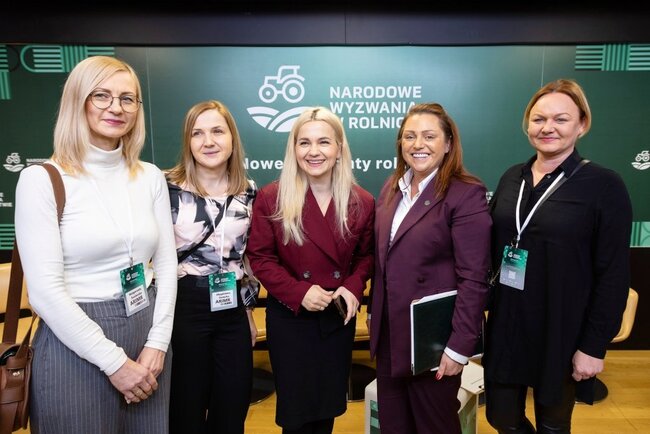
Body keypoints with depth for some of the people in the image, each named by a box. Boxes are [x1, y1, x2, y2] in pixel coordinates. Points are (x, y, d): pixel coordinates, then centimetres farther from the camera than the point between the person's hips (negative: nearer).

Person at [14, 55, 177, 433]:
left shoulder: (151, 177, 4)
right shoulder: (42, 180, -10)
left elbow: (166, 264, 4)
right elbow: (45, 290, -14)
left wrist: (157, 343, -4)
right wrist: (114, 361, -13)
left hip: (147, 332, 5)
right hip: (76, 344, -4)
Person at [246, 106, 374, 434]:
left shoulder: (361, 202, -3)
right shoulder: (271, 198, -10)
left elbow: (365, 255, 6)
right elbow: (260, 257, -8)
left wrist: (353, 288, -12)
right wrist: (298, 292, -20)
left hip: (338, 317, 3)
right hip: (289, 317, -2)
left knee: (329, 405, 20)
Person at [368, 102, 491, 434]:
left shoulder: (466, 194, -15)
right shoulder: (392, 187, 6)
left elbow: (473, 279, -18)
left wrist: (459, 346, -18)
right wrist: (373, 310, 11)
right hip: (389, 332, 6)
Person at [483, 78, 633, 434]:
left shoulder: (604, 186, -10)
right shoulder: (512, 178, 4)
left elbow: (614, 276, -11)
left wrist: (594, 345, -12)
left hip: (560, 334, -4)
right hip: (506, 327, 4)